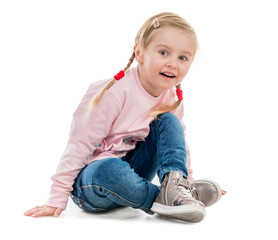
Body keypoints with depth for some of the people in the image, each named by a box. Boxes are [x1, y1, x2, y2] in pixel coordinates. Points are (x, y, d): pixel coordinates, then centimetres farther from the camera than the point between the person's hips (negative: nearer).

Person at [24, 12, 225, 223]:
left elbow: (180, 143, 19)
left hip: (132, 170, 6)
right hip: (91, 180, -6)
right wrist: (57, 199, -19)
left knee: (169, 121, -10)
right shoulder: (115, 92, -22)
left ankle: (175, 187, -25)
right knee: (109, 170, -41)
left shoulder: (173, 99, 0)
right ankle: (165, 199, -22)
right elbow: (80, 144, -19)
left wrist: (187, 179, 20)